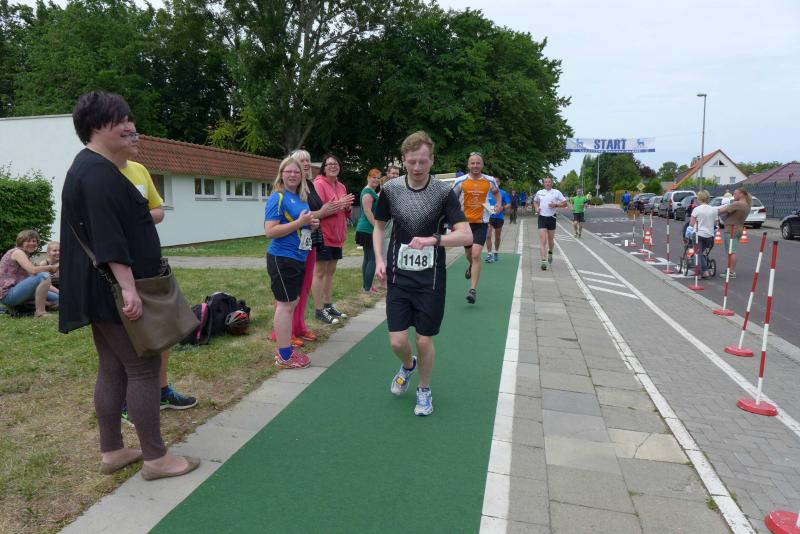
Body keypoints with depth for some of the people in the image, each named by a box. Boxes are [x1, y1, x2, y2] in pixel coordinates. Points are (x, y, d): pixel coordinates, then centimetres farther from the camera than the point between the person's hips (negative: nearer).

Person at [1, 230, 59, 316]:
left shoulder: (26, 256, 21)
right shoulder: (17, 252, -7)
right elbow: (33, 270, -27)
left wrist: (58, 292, 4)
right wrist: (51, 267, -13)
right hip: (7, 294, -9)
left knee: (56, 298, 6)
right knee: (44, 276, -27)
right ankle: (40, 311, -23)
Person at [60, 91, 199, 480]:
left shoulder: (91, 168, 17)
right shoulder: (98, 172, -16)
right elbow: (107, 236, -25)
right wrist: (128, 287, -29)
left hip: (102, 290, 10)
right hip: (113, 290, -10)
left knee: (112, 370, 14)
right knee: (143, 368, -3)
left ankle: (112, 451, 24)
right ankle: (155, 458, 7)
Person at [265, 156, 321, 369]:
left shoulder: (301, 197, 12)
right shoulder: (278, 198, -13)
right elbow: (270, 231, -20)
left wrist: (311, 224, 3)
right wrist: (299, 222, -21)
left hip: (297, 258, 9)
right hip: (282, 258, -9)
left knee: (292, 302, 15)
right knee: (285, 305, -4)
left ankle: (285, 348, 27)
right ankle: (284, 357, 5)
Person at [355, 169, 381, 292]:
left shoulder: (373, 192, 19)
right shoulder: (368, 192, -13)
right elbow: (367, 211, -20)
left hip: (366, 230, 11)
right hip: (367, 230, -11)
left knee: (368, 258, 14)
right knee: (373, 258, -9)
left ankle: (365, 286, 20)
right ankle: (367, 288, -4)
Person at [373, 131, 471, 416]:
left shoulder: (444, 192, -10)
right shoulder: (390, 189, -3)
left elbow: (466, 235, -17)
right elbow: (379, 226, 12)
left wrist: (433, 239, -33)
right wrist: (379, 259, -2)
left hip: (431, 280, -2)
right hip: (398, 277, 2)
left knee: (424, 340, 5)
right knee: (397, 342, 1)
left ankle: (424, 390, 33)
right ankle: (408, 365, 38)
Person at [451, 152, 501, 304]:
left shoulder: (490, 181, -1)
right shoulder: (460, 181, -5)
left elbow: (496, 192, 21)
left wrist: (498, 204, 3)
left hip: (481, 223, -1)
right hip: (464, 222, 1)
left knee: (476, 254, -15)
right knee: (468, 253, 17)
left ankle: (473, 290, -13)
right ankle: (471, 266, 55)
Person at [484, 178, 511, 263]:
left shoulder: (503, 193, 1)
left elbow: (509, 204, -1)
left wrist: (502, 208, -20)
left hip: (499, 217, 0)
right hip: (489, 217, 0)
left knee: (497, 237, 12)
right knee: (488, 236, -12)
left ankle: (496, 253, 29)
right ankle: (489, 254, -8)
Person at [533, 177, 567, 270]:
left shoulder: (556, 192, 0)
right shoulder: (539, 192, 7)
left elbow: (565, 203, 1)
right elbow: (535, 202, 24)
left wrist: (556, 205, -16)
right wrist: (536, 208, 3)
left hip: (552, 218, 0)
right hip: (542, 218, 0)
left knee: (551, 239, 14)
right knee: (543, 240, -10)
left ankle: (550, 253, 44)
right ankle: (543, 261, -13)